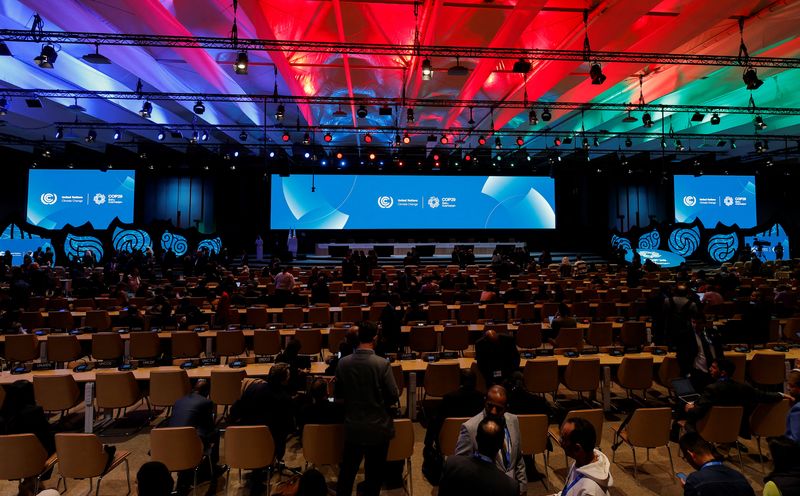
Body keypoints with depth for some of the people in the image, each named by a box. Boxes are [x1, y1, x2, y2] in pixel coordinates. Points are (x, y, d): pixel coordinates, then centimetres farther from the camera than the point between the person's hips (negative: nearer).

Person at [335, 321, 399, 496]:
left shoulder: (343, 363, -11)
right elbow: (394, 395, -14)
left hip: (353, 426, 3)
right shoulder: (382, 363, -21)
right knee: (374, 473, 15)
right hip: (378, 427, -2)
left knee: (347, 470, 21)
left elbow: (338, 395, 1)